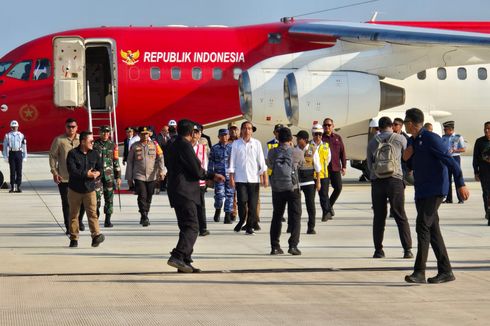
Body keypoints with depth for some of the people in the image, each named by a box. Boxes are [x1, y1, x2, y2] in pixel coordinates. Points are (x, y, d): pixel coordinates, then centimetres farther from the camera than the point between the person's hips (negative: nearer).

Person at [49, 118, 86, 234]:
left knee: (82, 201, 7)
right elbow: (52, 156, -1)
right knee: (66, 203, 4)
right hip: (64, 178, -2)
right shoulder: (59, 140, -3)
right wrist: (54, 172, -8)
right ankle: (69, 227, 12)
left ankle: (79, 220, 32)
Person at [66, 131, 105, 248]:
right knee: (73, 214, 7)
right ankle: (74, 238, 16)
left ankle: (96, 235, -17)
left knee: (92, 212, -10)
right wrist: (86, 174, -19)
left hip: (89, 189, 2)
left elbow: (100, 167, 10)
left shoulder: (94, 154, 6)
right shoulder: (73, 154, -8)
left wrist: (97, 173, -13)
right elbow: (72, 170, -18)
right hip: (75, 189, -2)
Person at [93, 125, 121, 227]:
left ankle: (108, 220, 8)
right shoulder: (94, 145, 2)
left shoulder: (113, 145, 8)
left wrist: (118, 177, 7)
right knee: (96, 198, -6)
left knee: (109, 198, 2)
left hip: (109, 175, 2)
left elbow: (116, 162, 10)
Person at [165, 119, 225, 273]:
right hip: (185, 193, -10)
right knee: (192, 227, -13)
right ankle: (177, 256, -26)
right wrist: (208, 175, 9)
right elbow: (197, 171, -15)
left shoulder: (172, 146, 18)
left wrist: (212, 176, 30)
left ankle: (185, 262, 10)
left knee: (186, 227, 12)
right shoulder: (185, 146, -12)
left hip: (176, 193, 10)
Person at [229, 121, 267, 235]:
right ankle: (242, 220, 18)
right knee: (242, 202, -7)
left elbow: (261, 161, 6)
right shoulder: (236, 144, 5)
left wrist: (265, 177, 2)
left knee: (253, 204, 0)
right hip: (240, 178, -1)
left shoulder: (256, 143, 6)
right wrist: (231, 177, 1)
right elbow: (232, 161, 6)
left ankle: (249, 226, 9)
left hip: (254, 178, 1)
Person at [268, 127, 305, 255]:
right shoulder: (297, 152, -6)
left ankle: (274, 246, 10)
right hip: (292, 187, -2)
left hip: (277, 188, 3)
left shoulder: (272, 152, -1)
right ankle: (293, 245, -7)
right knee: (295, 217, 5)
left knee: (276, 217, 13)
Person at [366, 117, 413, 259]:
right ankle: (407, 249, -3)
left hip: (377, 181, 2)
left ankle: (378, 250, 6)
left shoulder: (372, 142, 8)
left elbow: (369, 165, 12)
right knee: (401, 217, 2)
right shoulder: (400, 139, 3)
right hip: (395, 179, -2)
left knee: (379, 217, 9)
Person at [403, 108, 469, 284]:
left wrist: (460, 184, -19)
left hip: (434, 191, -9)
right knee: (433, 230, 9)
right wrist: (406, 157, 2)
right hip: (421, 192, 9)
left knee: (423, 226, -16)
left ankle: (419, 272, -18)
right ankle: (445, 271, 13)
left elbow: (450, 161, -15)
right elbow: (411, 165, 25)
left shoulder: (431, 139, -13)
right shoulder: (412, 141, 14)